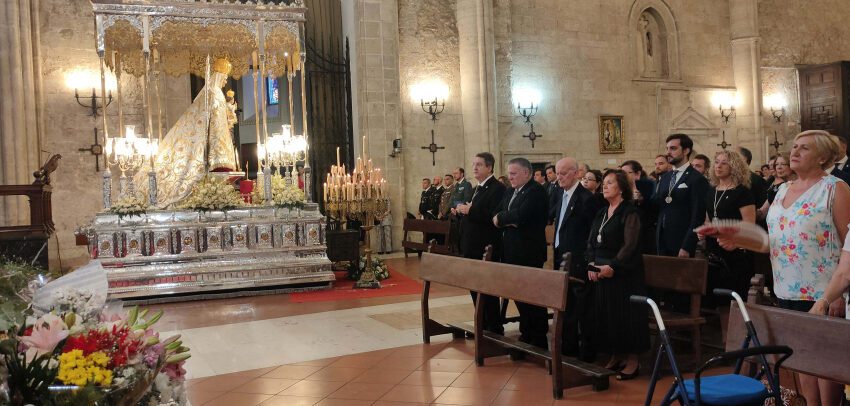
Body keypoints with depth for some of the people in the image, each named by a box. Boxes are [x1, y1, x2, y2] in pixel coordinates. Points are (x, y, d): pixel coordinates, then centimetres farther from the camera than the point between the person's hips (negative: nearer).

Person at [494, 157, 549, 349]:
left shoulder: (536, 191, -11)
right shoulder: (509, 192, 15)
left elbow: (521, 215, -24)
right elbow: (496, 217, 7)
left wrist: (501, 218, -8)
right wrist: (509, 221, -13)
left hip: (529, 253, -8)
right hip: (511, 252, 8)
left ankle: (539, 340, 9)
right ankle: (526, 334, 26)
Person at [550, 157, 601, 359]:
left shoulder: (586, 198, -14)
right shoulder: (558, 194, 10)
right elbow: (551, 217, 11)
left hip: (578, 260, -8)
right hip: (561, 257, 8)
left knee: (582, 307, 1)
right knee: (566, 306, 16)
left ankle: (587, 350, 11)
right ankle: (568, 346, 28)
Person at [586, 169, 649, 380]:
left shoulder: (630, 212, -7)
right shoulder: (601, 213, 15)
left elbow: (630, 245, -16)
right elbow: (591, 242, 12)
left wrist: (613, 266, -21)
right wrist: (591, 264, -3)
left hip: (623, 273, -7)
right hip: (600, 273, 7)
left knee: (626, 315, -3)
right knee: (605, 315, 9)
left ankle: (632, 361, 9)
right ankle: (615, 356, 21)